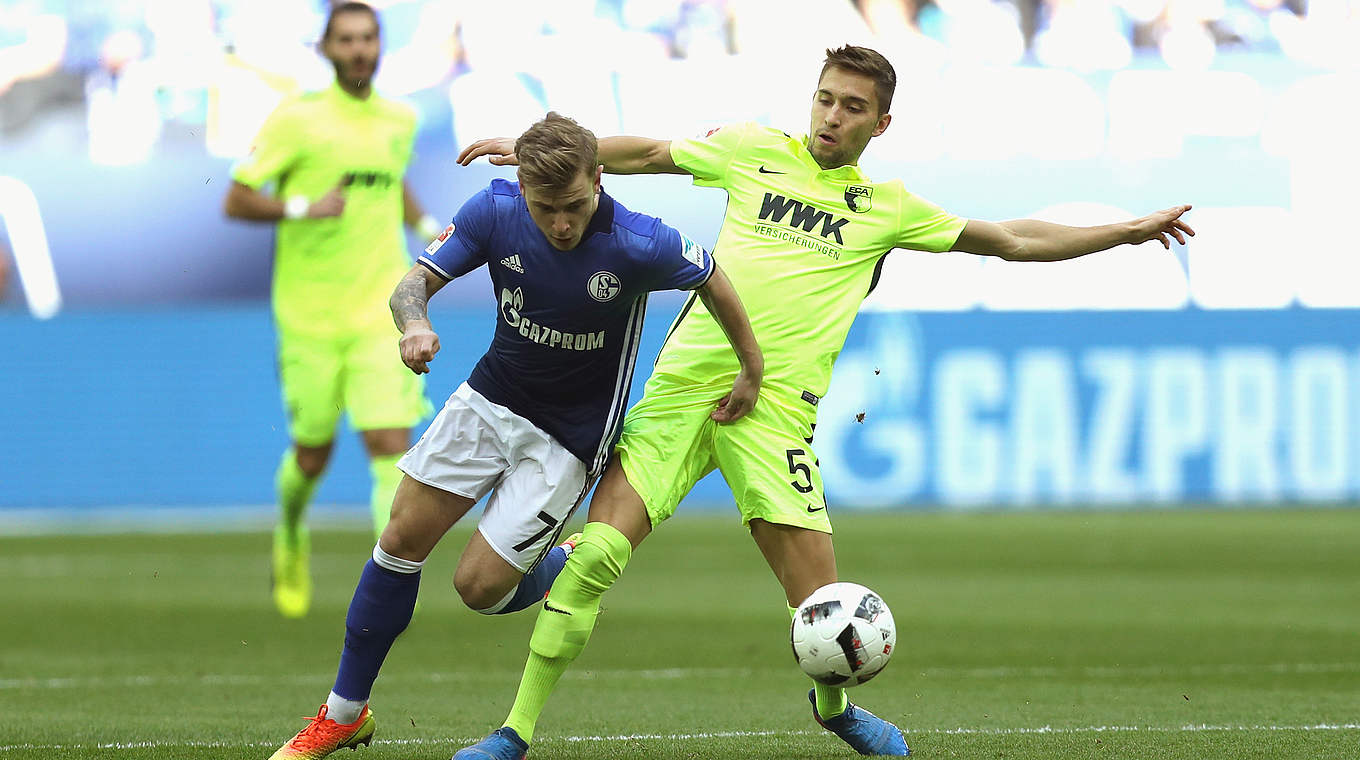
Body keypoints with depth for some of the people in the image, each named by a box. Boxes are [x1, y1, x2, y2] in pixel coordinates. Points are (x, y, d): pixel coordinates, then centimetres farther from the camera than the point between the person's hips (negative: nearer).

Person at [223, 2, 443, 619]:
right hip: (309, 314, -2)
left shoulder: (399, 121, 8)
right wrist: (302, 208, -21)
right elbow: (236, 200, -5)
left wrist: (425, 225, 11)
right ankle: (290, 535, 41)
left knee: (392, 446, -12)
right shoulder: (297, 120, -7)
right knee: (312, 455, 8)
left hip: (381, 312, 2)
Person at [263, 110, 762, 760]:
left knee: (479, 587, -8)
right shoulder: (494, 212, -18)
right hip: (490, 398, 4)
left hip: (569, 438, -4)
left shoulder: (640, 246, -27)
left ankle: (570, 565, 27)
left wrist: (752, 370, 1)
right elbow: (415, 281, -12)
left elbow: (712, 280, -9)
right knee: (402, 541, 3)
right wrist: (415, 324, -35)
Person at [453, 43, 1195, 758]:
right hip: (684, 379, 0)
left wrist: (1130, 231, 16)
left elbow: (1014, 241, 18)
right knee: (595, 553, -13)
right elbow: (648, 154, 24)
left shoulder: (885, 207, 13)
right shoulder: (755, 150, 12)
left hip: (775, 406, 0)